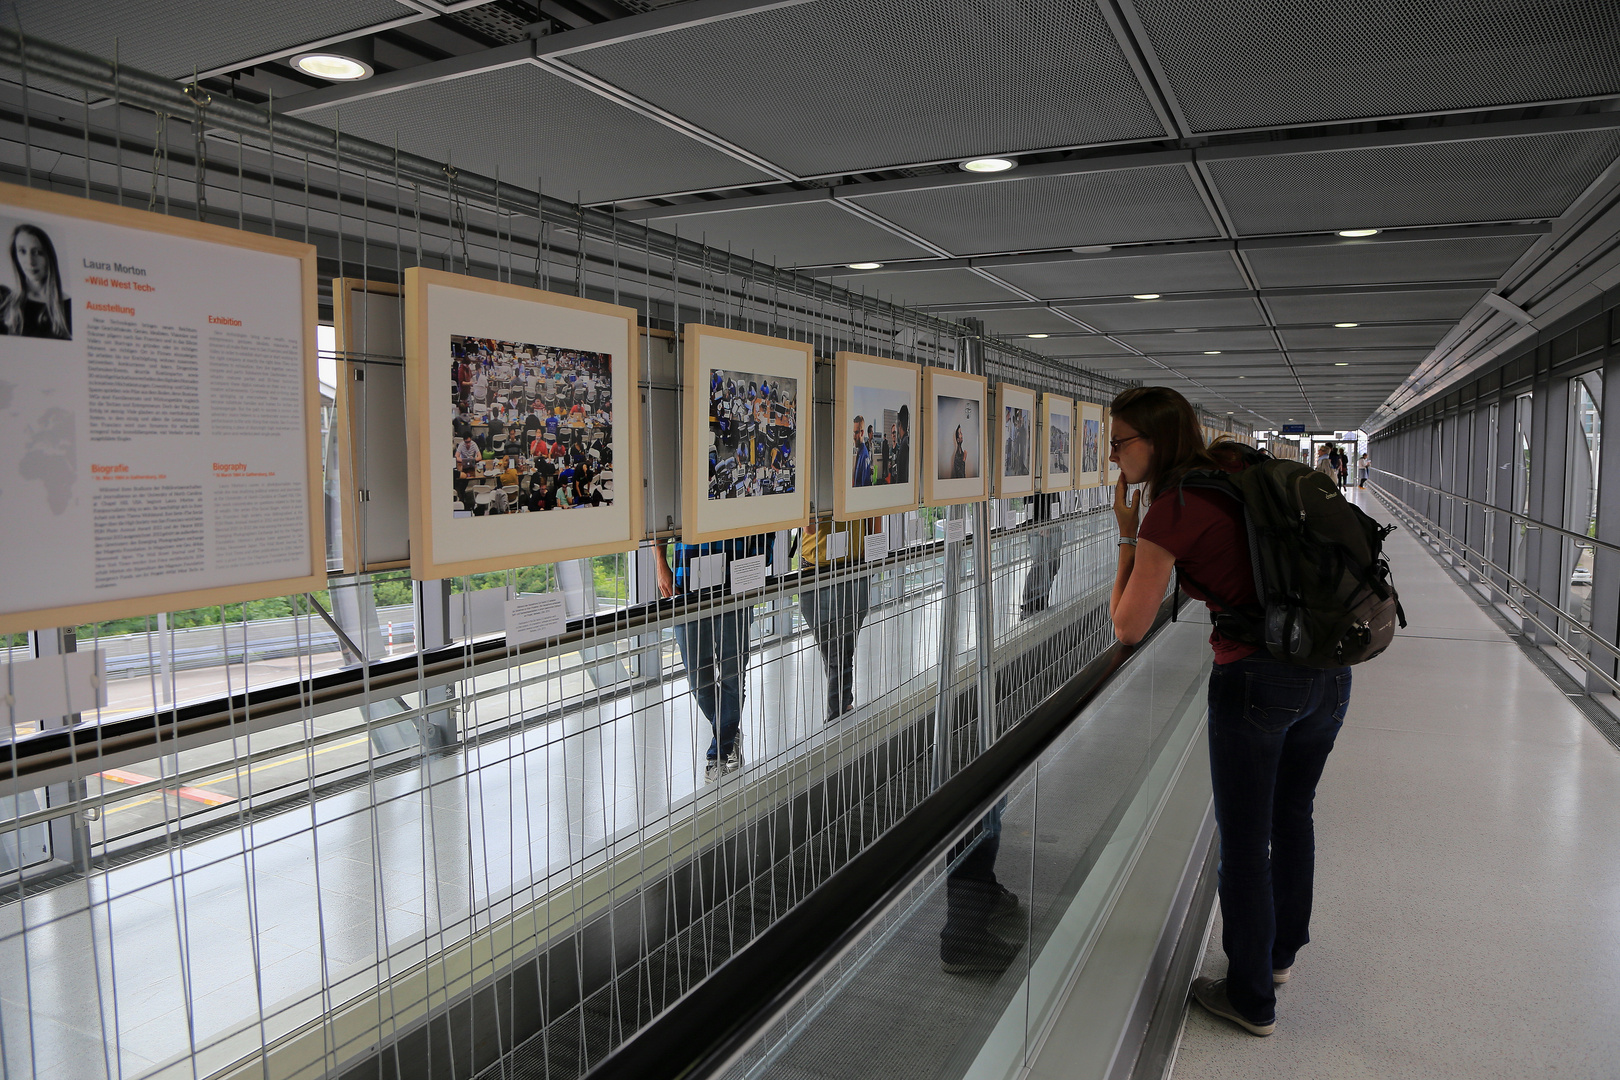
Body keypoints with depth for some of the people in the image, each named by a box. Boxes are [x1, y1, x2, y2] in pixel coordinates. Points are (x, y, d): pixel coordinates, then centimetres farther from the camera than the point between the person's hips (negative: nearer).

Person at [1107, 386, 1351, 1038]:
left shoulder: (1170, 510, -13)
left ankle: (1252, 999, 25)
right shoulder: (1238, 467, 7)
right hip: (1329, 671, 8)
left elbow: (1128, 629, -8)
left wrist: (1127, 535, -1)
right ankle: (1281, 952, 47)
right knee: (1292, 817, 26)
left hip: (1257, 678, -8)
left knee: (1244, 841, 10)